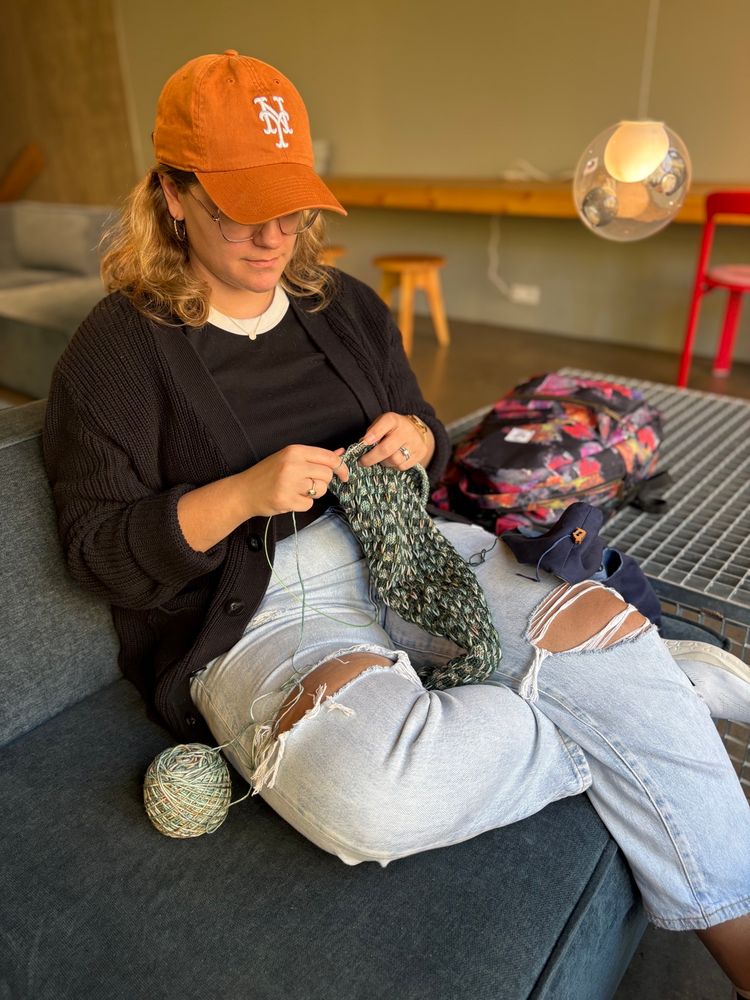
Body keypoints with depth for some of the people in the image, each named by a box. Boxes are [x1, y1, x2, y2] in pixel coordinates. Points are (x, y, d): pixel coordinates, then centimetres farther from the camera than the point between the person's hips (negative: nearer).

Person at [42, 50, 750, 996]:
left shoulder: (345, 305, 15)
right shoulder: (117, 349, 0)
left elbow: (427, 437, 22)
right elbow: (97, 546, -4)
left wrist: (414, 438, -4)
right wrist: (243, 496, -19)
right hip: (252, 614, -4)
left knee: (602, 621, -22)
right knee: (364, 784, -35)